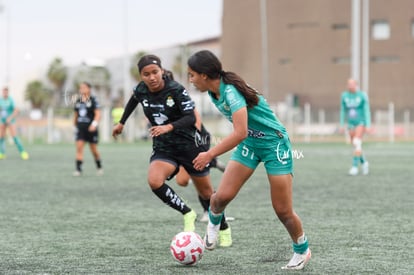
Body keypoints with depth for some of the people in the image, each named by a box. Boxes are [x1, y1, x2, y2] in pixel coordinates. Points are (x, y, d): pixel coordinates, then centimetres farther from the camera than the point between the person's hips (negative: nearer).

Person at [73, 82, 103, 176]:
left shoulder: (93, 100, -7)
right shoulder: (78, 101, 9)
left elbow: (98, 114, -12)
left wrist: (94, 124, -24)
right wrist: (75, 124, 18)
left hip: (91, 129, -4)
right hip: (80, 128, 4)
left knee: (94, 150, 6)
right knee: (79, 147, -10)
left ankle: (99, 167, 28)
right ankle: (78, 169, -12)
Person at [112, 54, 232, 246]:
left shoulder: (176, 90, -20)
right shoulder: (141, 90, -7)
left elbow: (191, 117, -28)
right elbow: (133, 101, 17)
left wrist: (169, 127, -45)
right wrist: (121, 123, 26)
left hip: (189, 145, -3)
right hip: (163, 149, 3)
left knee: (206, 192, 11)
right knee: (154, 181, -29)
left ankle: (224, 229, 37)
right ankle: (187, 214, -9)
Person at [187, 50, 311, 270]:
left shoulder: (230, 91, -28)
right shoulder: (214, 92, -2)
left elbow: (240, 133, -37)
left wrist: (210, 154, -32)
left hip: (274, 143, -7)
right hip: (249, 143, 7)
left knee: (283, 211, -3)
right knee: (223, 196, -10)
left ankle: (302, 251, 20)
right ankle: (213, 222, 22)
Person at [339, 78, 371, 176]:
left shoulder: (362, 95, -8)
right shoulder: (344, 95, 2)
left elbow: (367, 111, -7)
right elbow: (343, 111, 10)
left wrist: (368, 125, -11)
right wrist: (341, 125, 9)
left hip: (361, 123, -4)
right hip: (351, 124, 4)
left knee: (357, 143, -20)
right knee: (355, 146, 5)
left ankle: (355, 166, -20)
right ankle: (364, 163, 28)